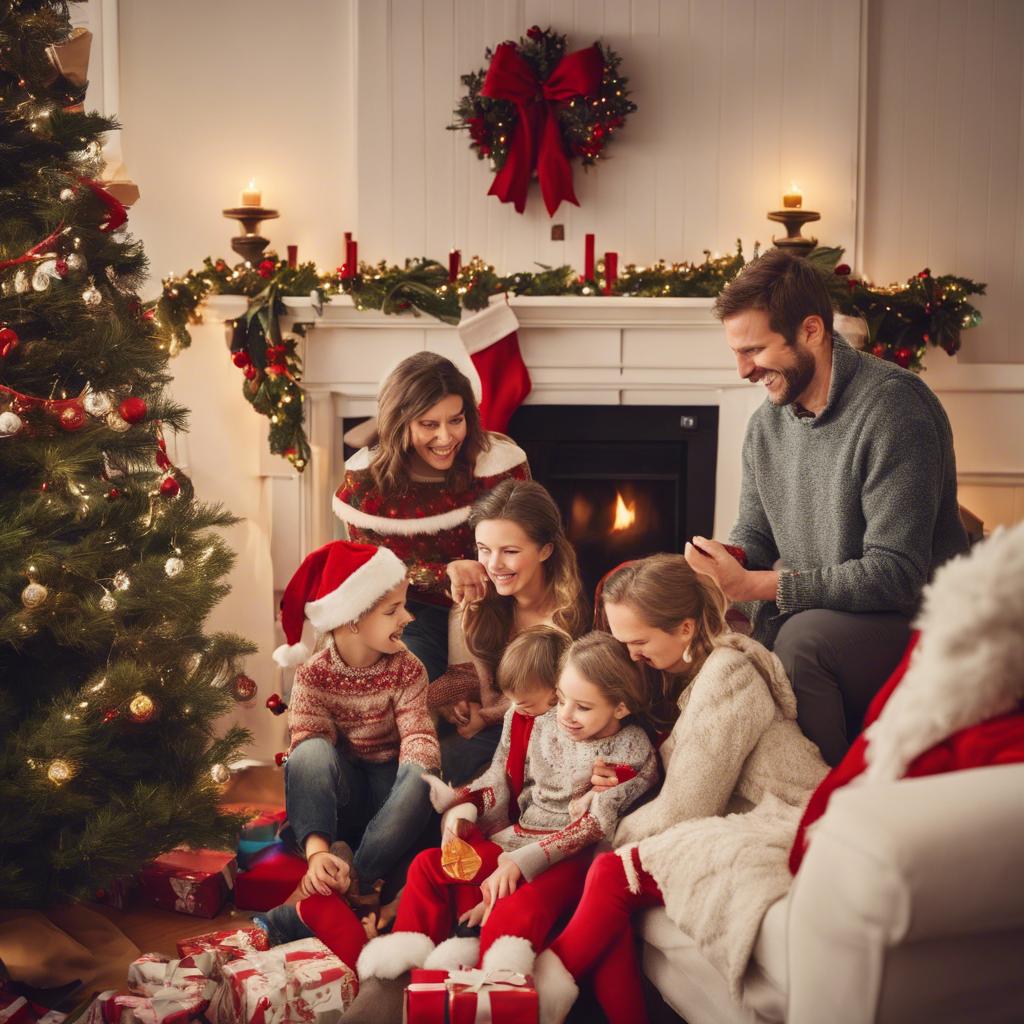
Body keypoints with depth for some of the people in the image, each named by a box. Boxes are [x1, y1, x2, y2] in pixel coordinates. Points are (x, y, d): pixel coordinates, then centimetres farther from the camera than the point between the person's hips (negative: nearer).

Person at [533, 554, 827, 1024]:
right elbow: (683, 793, 16)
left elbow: (682, 809, -14)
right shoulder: (686, 672, 14)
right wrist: (620, 781, -2)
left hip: (782, 829, -9)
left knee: (611, 874, -20)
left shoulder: (727, 674, -14)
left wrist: (616, 835, 1)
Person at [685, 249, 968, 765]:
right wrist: (719, 569, -11)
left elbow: (894, 574, -25)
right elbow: (753, 535, 14)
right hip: (814, 610, 7)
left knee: (804, 636, -32)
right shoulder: (766, 423, 5)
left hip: (912, 620, -7)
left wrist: (754, 585, -27)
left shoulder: (892, 406, -20)